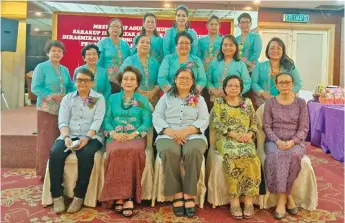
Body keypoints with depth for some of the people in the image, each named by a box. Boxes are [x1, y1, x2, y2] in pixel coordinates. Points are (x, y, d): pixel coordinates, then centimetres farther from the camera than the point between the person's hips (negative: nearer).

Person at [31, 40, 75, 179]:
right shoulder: (41, 67, -2)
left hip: (63, 110, 6)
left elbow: (71, 87, 16)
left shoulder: (65, 70, 14)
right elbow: (35, 88, -8)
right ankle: (44, 172, 3)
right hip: (47, 109, -5)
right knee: (46, 142, -6)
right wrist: (53, 96, -18)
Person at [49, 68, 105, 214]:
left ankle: (79, 196, -20)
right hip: (70, 135, 3)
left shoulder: (99, 98, 7)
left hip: (91, 137, -2)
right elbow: (62, 121, 4)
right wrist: (66, 137, -17)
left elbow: (97, 121, -6)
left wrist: (87, 138, -23)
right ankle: (57, 196, -15)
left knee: (86, 155, -34)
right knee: (55, 154, -27)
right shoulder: (67, 98, 14)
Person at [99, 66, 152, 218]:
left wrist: (134, 134, -13)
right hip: (116, 137, 1)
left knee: (133, 151, -36)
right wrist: (113, 133, -10)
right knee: (116, 151, -34)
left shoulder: (142, 100, 14)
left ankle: (126, 196, -30)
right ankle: (120, 196, -28)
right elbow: (106, 120, 9)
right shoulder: (113, 98, 17)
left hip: (136, 137, -1)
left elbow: (147, 122, 3)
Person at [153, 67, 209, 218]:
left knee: (194, 151, -35)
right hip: (168, 135, 0)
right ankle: (177, 195, -24)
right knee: (169, 152, -35)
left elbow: (204, 120, 4)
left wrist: (186, 131, -15)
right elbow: (156, 117, 5)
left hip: (193, 135, 0)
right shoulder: (166, 97, 19)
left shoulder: (199, 99, 18)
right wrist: (170, 131, -14)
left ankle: (189, 195, -24)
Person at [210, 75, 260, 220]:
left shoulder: (247, 102, 18)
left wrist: (249, 134, -9)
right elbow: (216, 123, -3)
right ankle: (234, 200, -26)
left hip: (245, 139, 2)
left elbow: (254, 123, 14)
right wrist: (234, 134, -15)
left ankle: (249, 200, -22)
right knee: (232, 156, -34)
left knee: (251, 157, -30)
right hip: (225, 139, -2)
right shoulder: (218, 103, 10)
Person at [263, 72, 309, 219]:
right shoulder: (270, 103, 5)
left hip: (295, 142, 0)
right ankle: (288, 197, -23)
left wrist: (293, 141, -17)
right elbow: (267, 127, 0)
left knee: (293, 155, -34)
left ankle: (282, 199, -22)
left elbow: (304, 128, 1)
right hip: (274, 141, 0)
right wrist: (278, 141, -17)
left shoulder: (301, 103, 5)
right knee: (276, 156, -35)